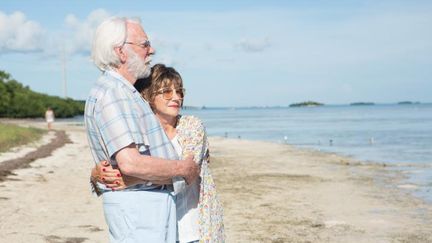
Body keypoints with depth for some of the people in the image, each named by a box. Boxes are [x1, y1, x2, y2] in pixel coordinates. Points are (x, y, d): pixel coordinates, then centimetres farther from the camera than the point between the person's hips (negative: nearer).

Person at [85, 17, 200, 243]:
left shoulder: (123, 92, 17)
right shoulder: (111, 93, -18)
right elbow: (130, 163, -28)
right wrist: (183, 167, -15)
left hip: (153, 199, 10)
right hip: (136, 204, -10)